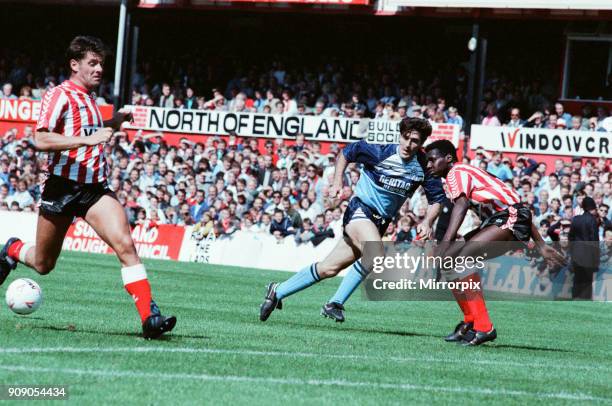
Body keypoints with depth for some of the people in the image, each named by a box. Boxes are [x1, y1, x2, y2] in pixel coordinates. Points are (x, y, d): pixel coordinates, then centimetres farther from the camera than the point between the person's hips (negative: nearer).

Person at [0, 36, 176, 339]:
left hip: (95, 189, 5)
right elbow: (41, 139, -22)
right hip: (63, 187, -5)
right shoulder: (60, 96, -9)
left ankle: (149, 317, -25)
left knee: (125, 244, -18)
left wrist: (113, 123, 18)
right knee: (43, 264, 11)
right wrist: (88, 139, -29)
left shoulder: (89, 98, 15)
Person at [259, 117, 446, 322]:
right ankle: (336, 303, -22)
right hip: (360, 211, -5)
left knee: (329, 269, 4)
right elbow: (346, 153, 4)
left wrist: (427, 224, -12)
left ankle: (278, 291, 17)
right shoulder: (380, 152, -13)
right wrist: (337, 182, -3)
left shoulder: (423, 166, -5)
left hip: (379, 223, 5)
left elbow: (437, 198, 4)